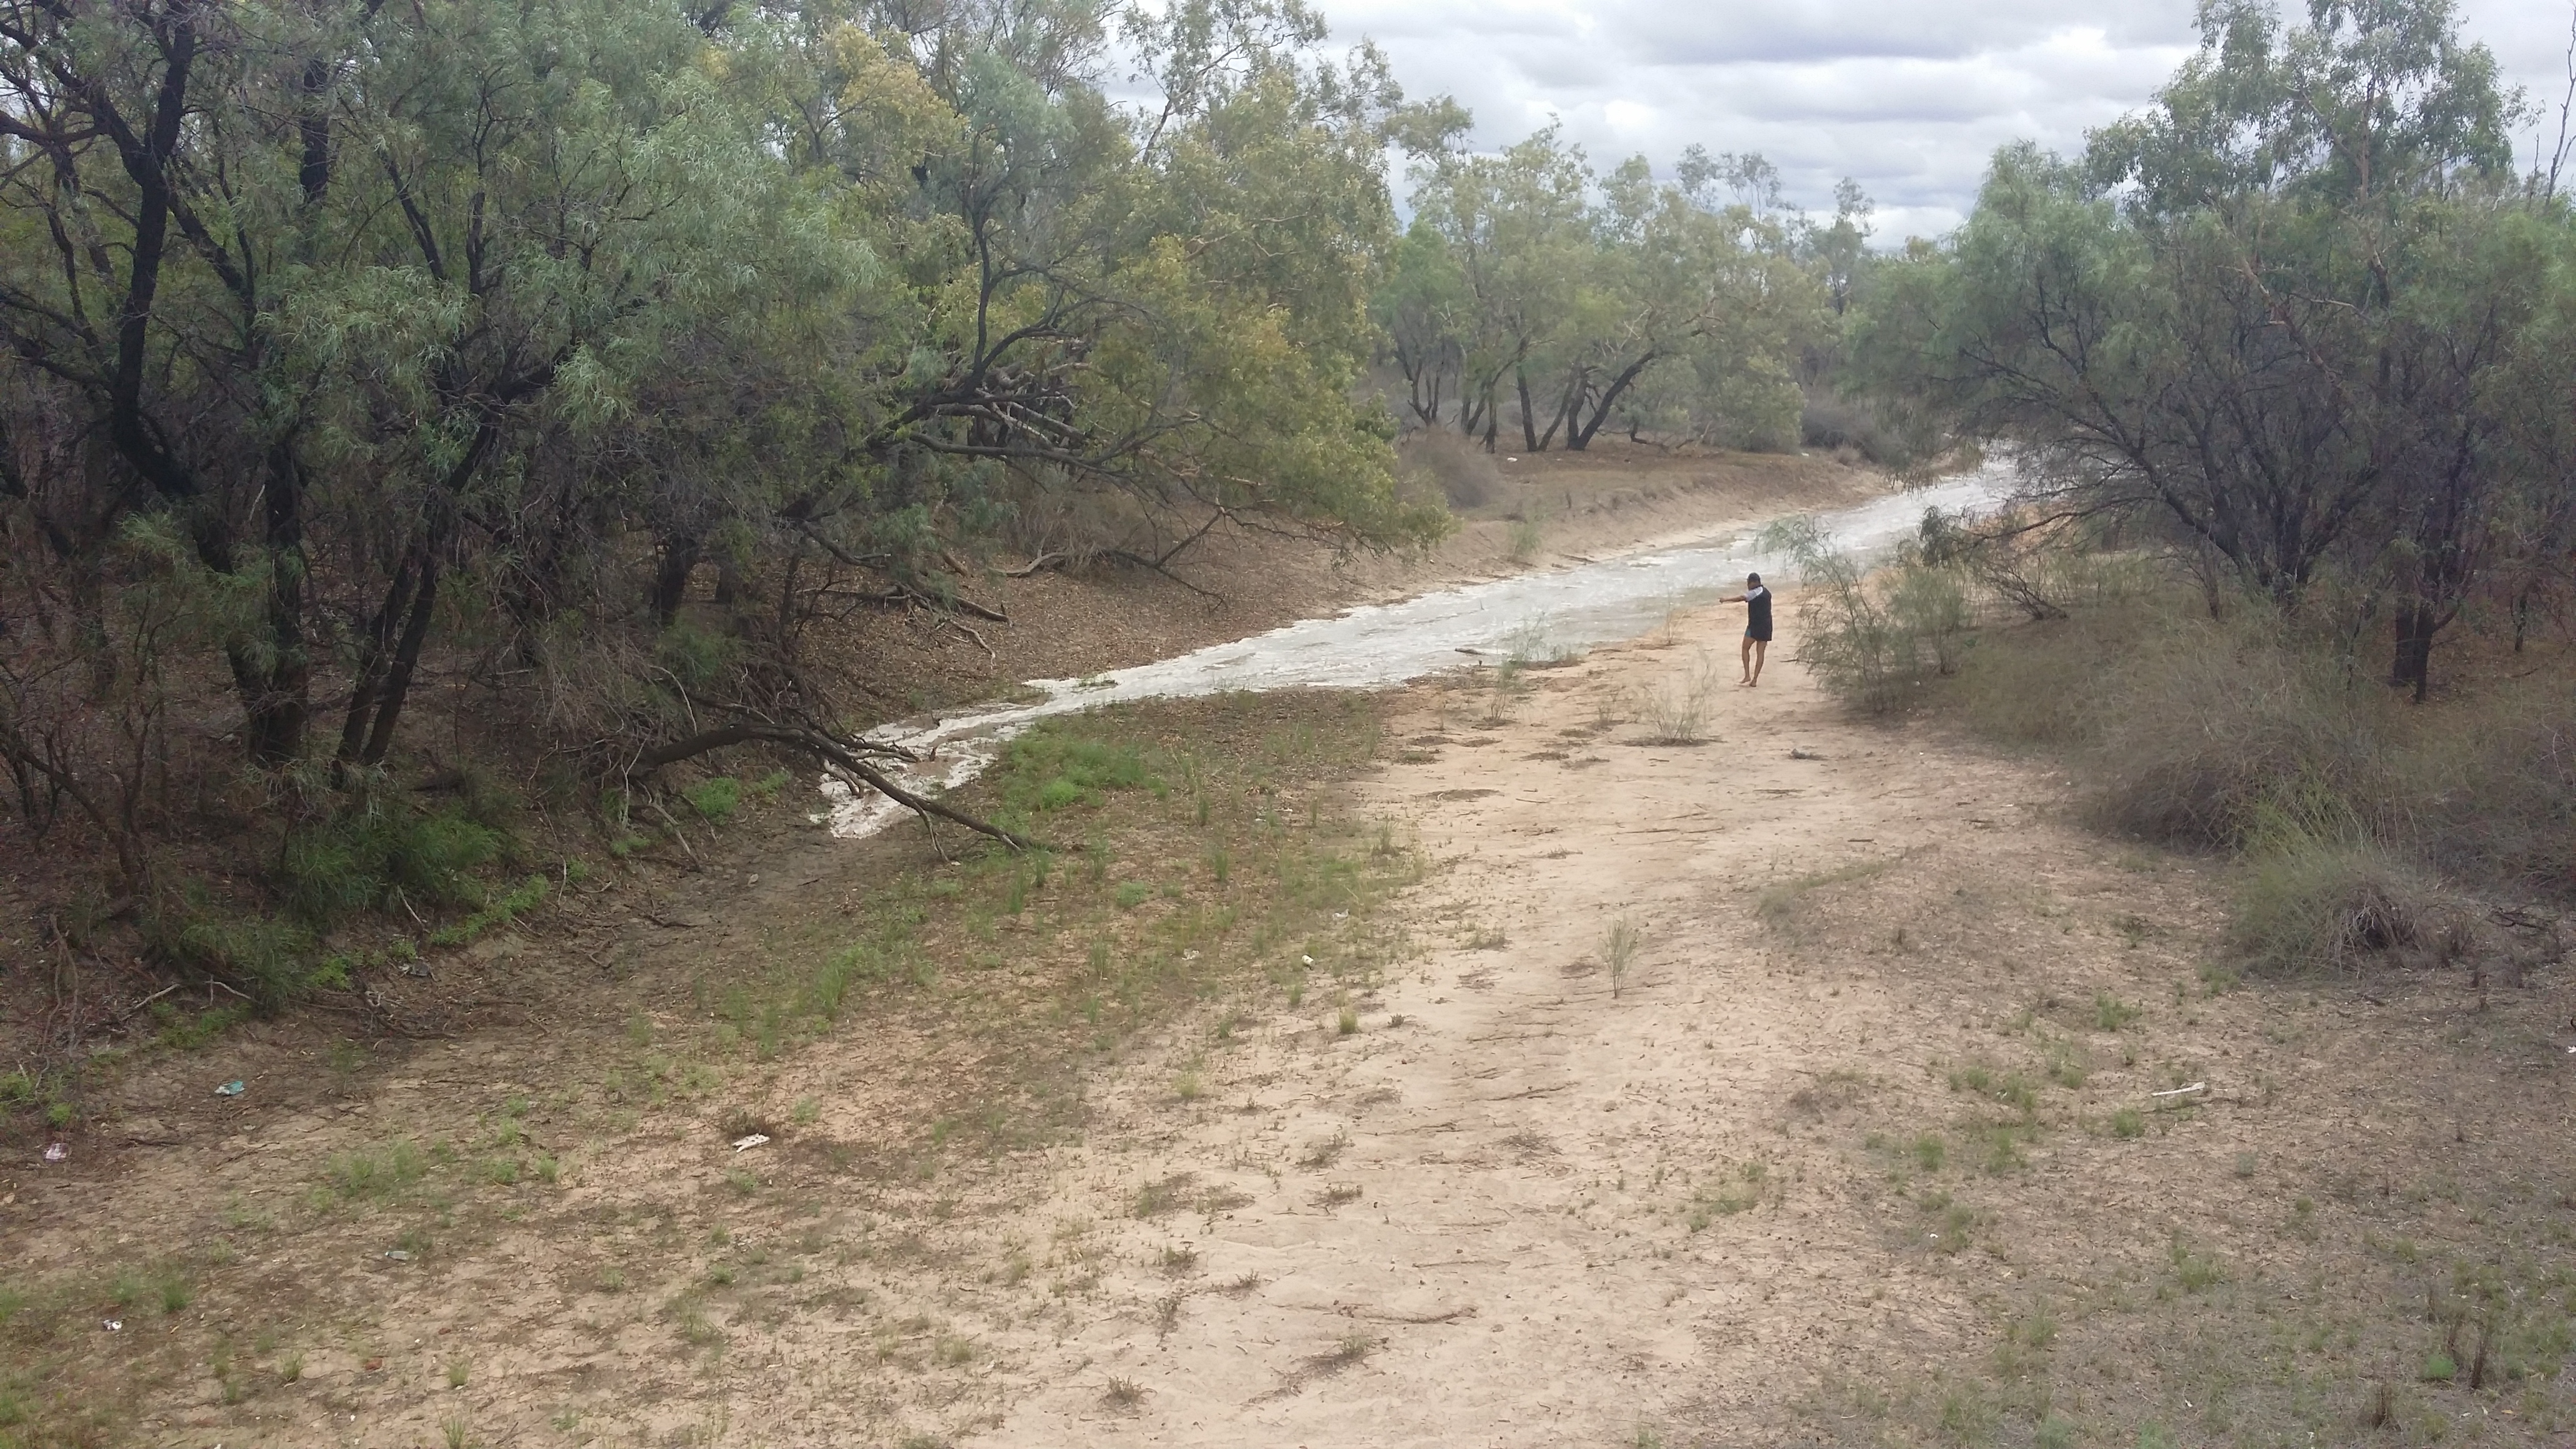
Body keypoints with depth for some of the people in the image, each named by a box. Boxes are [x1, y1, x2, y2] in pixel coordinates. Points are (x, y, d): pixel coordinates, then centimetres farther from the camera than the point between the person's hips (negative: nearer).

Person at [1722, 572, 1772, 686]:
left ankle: (1747, 676, -2)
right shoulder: (1766, 593, 16)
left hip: (1755, 625, -7)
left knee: (1746, 649, 7)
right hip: (1766, 626, 7)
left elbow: (1742, 598, -26)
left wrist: (1726, 600, -25)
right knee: (1760, 652, 5)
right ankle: (1754, 680, 5)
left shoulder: (1755, 593, -11)